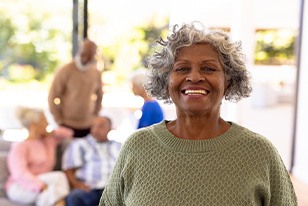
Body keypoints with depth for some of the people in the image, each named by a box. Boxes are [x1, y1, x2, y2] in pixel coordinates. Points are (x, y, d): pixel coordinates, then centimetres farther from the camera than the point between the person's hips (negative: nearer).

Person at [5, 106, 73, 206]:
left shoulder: (49, 140, 16)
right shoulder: (20, 146, -6)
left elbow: (68, 133, 31)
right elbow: (20, 173, -20)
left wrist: (53, 133, 10)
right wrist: (41, 186, -34)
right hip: (20, 188, -6)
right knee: (58, 177, -30)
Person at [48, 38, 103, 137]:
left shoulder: (96, 73, 5)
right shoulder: (65, 71, -8)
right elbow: (52, 97, -5)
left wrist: (94, 117, 12)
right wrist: (59, 121, -4)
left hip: (89, 126, 4)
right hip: (68, 126, -4)